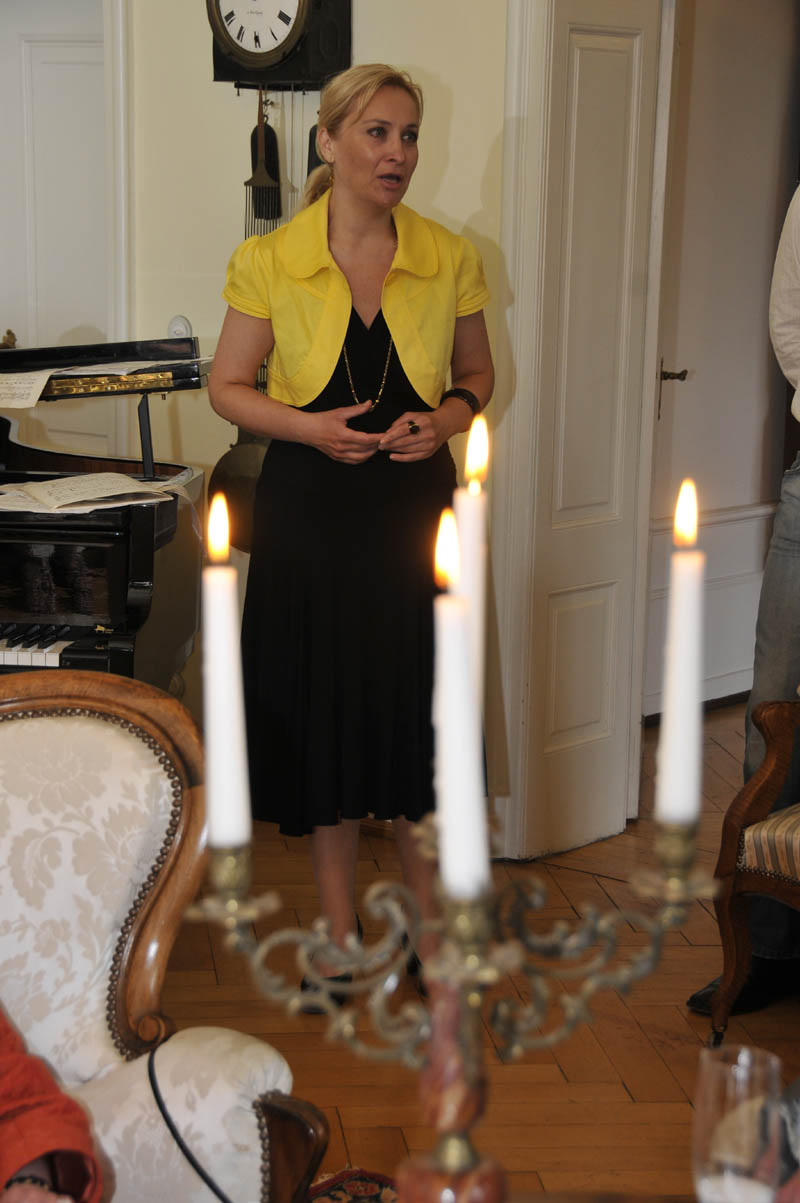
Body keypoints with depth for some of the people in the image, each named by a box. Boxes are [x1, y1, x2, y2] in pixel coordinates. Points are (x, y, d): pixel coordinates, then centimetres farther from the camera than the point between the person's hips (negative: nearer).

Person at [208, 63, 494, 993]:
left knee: (420, 703, 6)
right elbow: (227, 386, 2)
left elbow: (477, 373, 12)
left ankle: (431, 920, 25)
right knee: (324, 706, 7)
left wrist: (448, 417, -10)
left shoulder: (450, 259, 0)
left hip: (416, 508, 1)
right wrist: (312, 428, -15)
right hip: (311, 509, -1)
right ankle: (339, 926, 25)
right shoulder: (269, 261, -4)